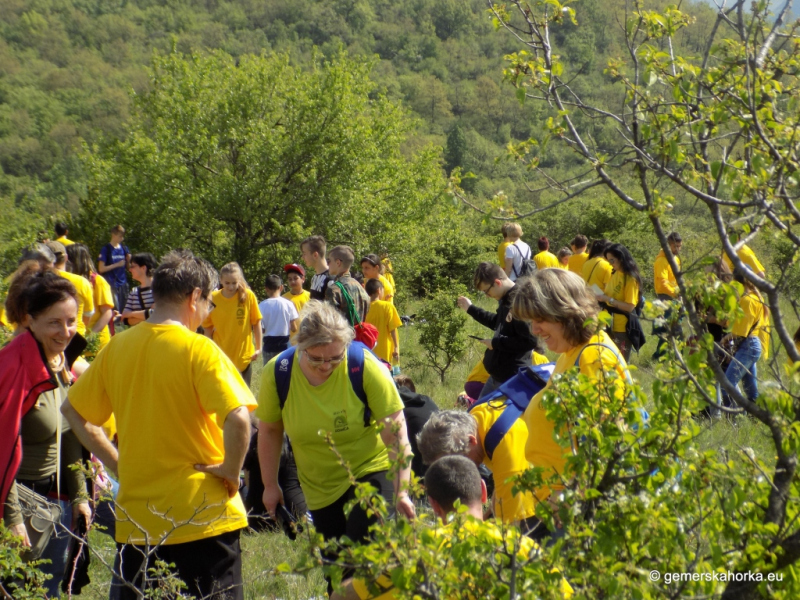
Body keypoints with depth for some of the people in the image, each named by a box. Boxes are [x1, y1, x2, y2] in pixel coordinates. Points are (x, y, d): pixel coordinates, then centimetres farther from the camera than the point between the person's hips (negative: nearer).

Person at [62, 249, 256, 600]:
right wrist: (231, 470, -10)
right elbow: (238, 418, -25)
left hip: (135, 520, 5)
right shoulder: (198, 350, -13)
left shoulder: (117, 347, 3)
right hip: (201, 516, -5)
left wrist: (117, 463, 11)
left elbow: (73, 412, 12)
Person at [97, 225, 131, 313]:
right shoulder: (106, 249, -3)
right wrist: (117, 265, -13)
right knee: (115, 311, -11)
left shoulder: (124, 249, 11)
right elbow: (101, 269, -7)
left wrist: (129, 260, -5)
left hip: (123, 284, 5)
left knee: (123, 311, 5)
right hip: (111, 284, -5)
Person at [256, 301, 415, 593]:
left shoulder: (364, 364, -24)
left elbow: (395, 430, -20)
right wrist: (270, 485, 5)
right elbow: (269, 431, -1)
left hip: (370, 470, -3)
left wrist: (401, 490, -22)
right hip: (320, 485, 3)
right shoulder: (277, 373, -17)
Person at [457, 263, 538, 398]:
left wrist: (496, 343, -20)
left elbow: (530, 341, -30)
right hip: (497, 375, 11)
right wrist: (471, 309, 27)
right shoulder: (506, 298, 6)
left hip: (513, 378, -11)